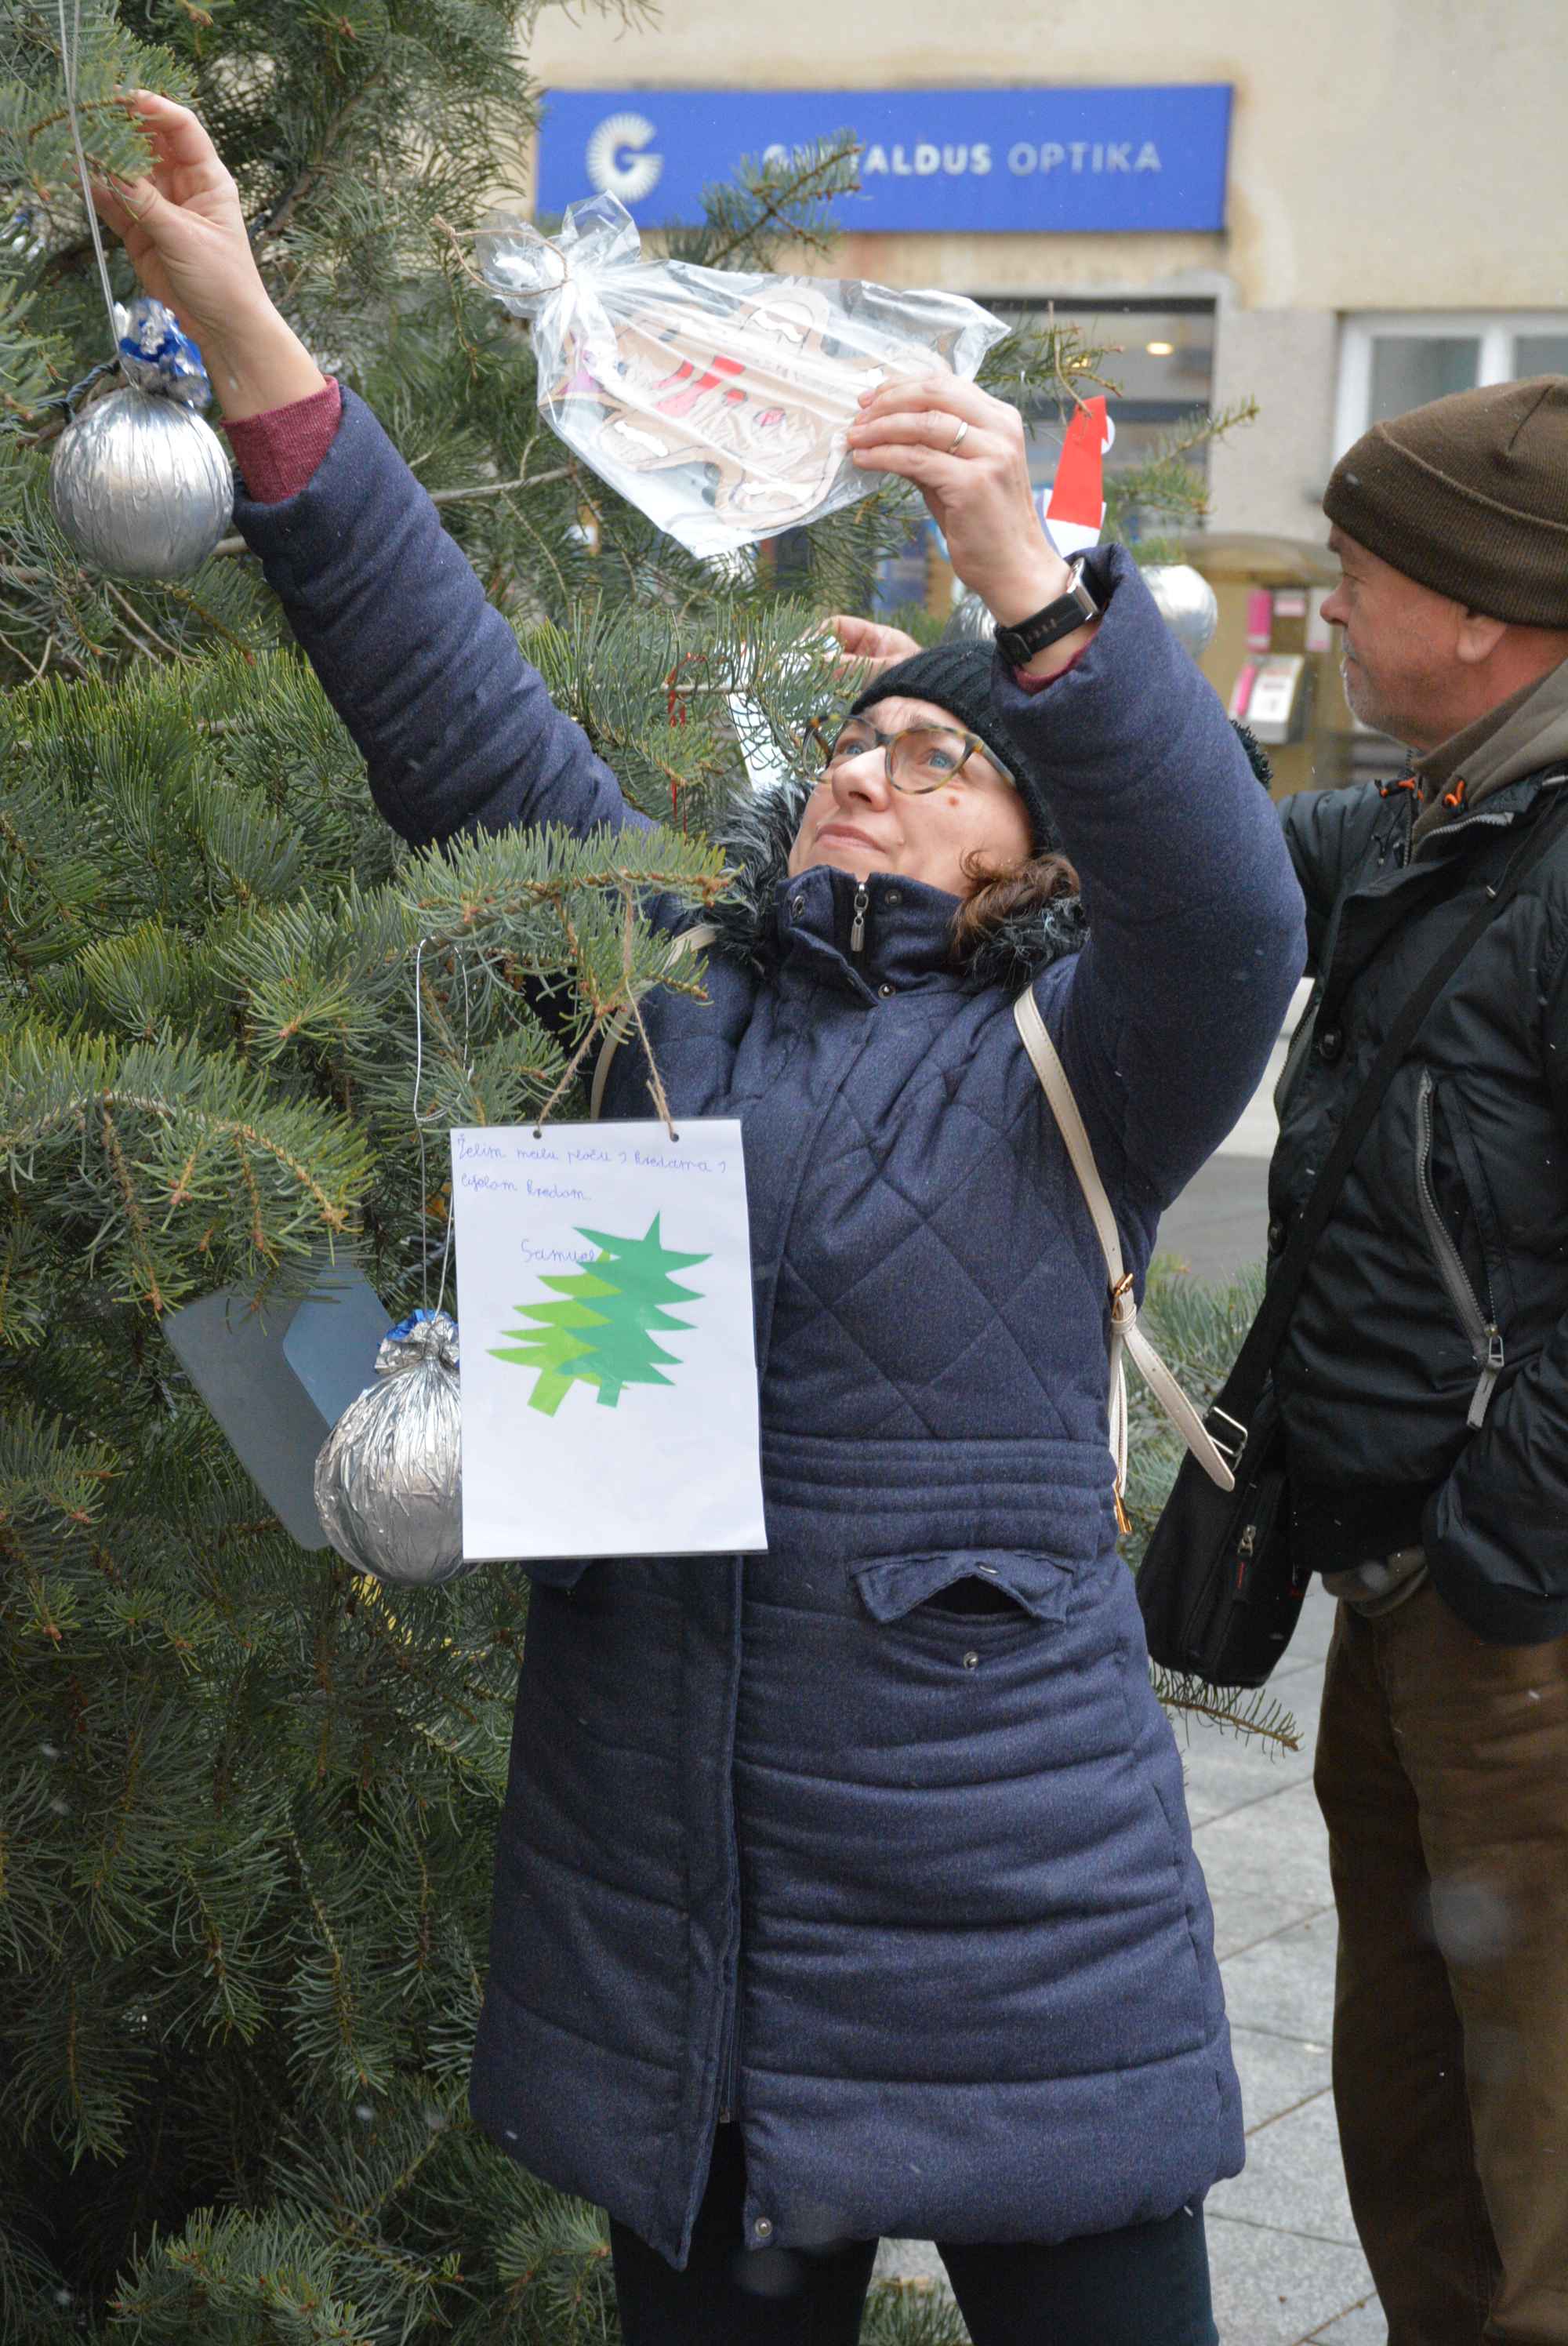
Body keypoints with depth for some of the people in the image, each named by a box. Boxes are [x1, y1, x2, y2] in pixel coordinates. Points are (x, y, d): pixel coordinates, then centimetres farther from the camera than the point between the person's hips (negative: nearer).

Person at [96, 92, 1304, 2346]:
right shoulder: (679, 991, 9)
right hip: (659, 1889, 4)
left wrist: (1027, 577, -35)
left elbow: (1228, 911, -22)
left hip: (1002, 1902, -3)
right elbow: (464, 716, 3)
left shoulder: (1066, 1068, -1)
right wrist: (250, 337, -3)